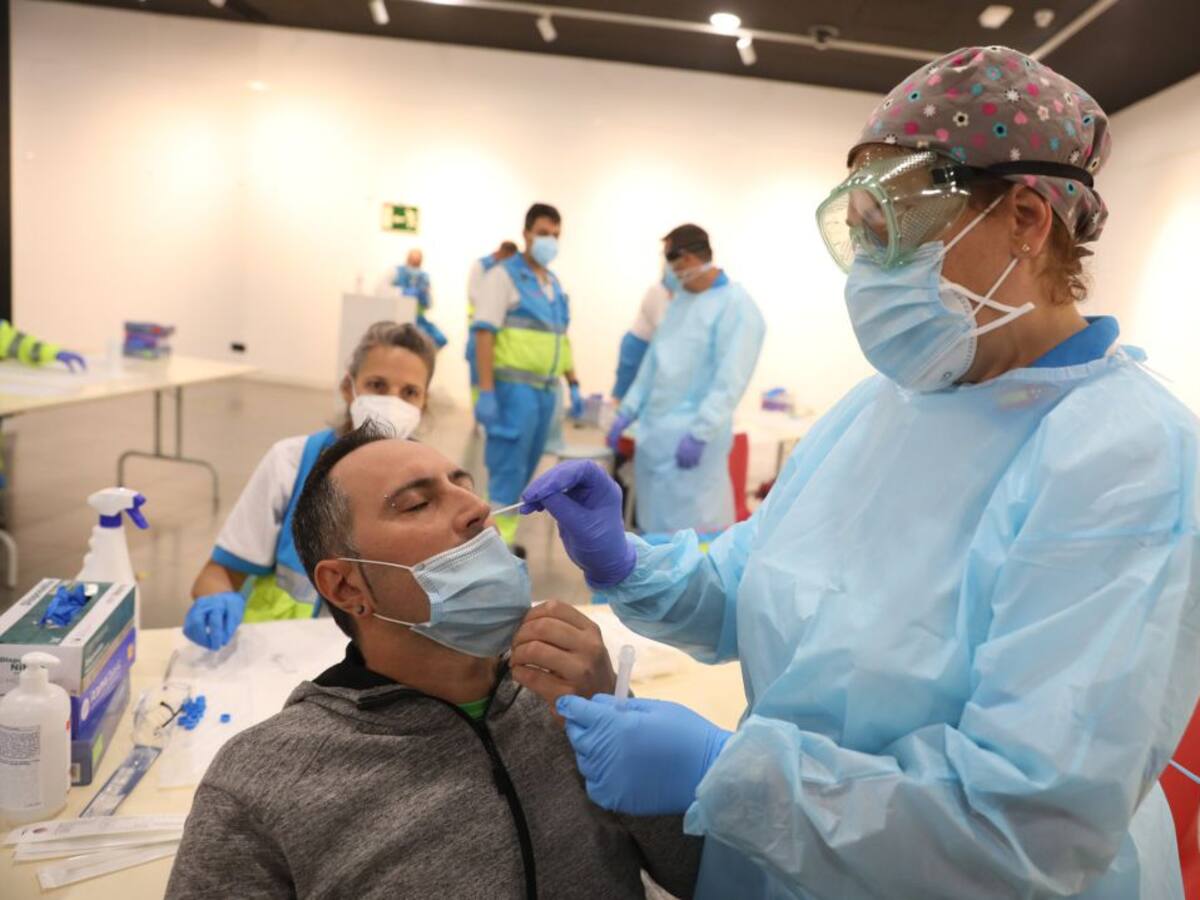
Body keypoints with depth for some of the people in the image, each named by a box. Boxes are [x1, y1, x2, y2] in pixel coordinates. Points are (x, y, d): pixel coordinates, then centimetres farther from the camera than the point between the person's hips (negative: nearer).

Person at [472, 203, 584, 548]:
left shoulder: (555, 284, 16)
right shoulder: (503, 275, -6)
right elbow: (484, 334, -13)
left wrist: (574, 385, 16)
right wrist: (486, 391, -20)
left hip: (546, 390, 7)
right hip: (514, 388, -7)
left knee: (522, 471, 12)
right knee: (508, 471, -5)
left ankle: (502, 540, 23)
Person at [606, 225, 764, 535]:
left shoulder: (737, 306, -10)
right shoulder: (680, 299, 15)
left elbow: (730, 381, -17)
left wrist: (700, 434, -21)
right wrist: (628, 411, 13)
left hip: (690, 439, -8)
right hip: (654, 432, 8)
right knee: (653, 527, 15)